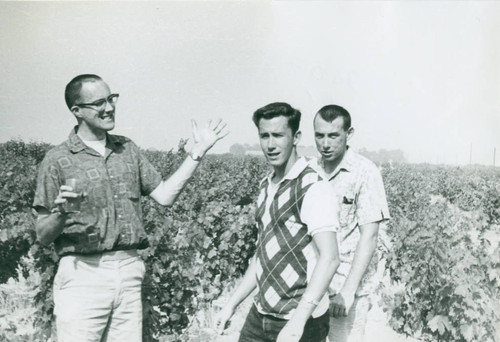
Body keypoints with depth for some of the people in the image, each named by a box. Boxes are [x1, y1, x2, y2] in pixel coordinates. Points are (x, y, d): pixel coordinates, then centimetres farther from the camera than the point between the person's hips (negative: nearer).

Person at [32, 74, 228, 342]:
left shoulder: (127, 149, 12)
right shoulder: (58, 160, -3)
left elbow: (164, 196, 9)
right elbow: (43, 236, -2)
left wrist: (197, 152, 6)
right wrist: (61, 212, -23)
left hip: (129, 271, 4)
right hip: (82, 274, -4)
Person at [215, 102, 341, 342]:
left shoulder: (314, 189, -15)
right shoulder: (266, 187, 10)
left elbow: (329, 258, -24)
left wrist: (297, 322, -31)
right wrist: (232, 304, 14)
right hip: (259, 316, 7)